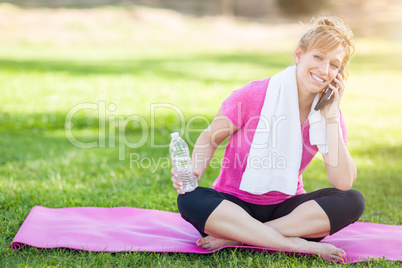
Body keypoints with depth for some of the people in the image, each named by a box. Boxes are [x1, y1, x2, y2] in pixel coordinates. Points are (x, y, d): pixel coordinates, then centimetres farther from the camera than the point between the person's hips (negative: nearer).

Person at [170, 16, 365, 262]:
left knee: (353, 201, -23)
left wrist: (330, 117, -17)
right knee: (189, 199, -33)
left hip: (285, 208, 3)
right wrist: (193, 173, -22)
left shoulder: (330, 114, -3)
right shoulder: (255, 95, -13)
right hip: (234, 204, -3)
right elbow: (210, 139, -1)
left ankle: (236, 236, -27)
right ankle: (298, 244, -34)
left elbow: (343, 182, -15)